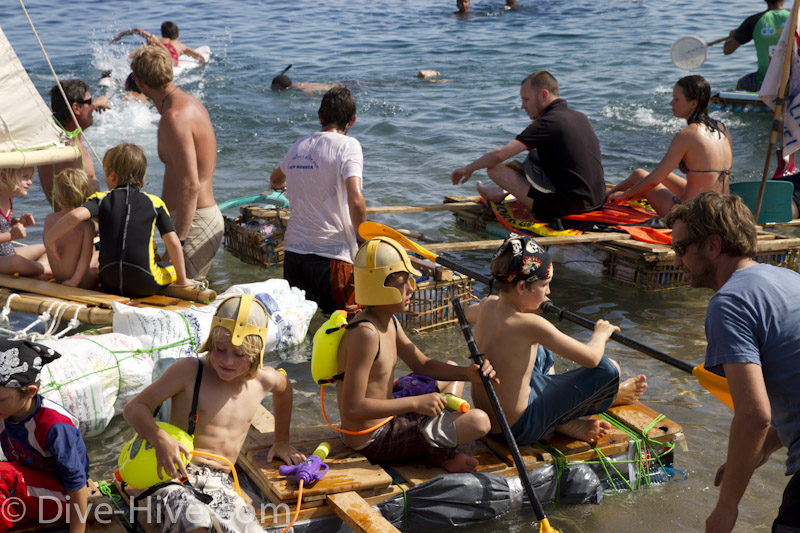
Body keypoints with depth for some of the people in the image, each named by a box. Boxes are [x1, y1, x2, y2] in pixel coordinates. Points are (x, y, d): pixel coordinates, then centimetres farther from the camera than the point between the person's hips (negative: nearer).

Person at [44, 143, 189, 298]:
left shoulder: (101, 199, 4)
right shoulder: (155, 202, 4)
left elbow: (76, 215, -17)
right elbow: (173, 243, 1)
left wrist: (49, 238, -3)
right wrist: (182, 279, 11)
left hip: (109, 284, 4)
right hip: (144, 285, -4)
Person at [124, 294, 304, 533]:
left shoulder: (264, 380, 8)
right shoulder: (189, 371, -4)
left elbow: (284, 388, 34)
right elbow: (134, 408, -4)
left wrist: (282, 441, 39)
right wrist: (160, 439, -24)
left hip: (219, 485, 4)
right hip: (175, 475, -4)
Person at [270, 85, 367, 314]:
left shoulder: (298, 146, 11)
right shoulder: (347, 145, -7)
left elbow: (276, 180, 34)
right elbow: (355, 201, -20)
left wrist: (279, 185, 58)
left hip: (293, 251, 6)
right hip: (331, 253, -5)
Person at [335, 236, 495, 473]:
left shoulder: (389, 322, 4)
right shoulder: (365, 334, -27)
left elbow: (422, 365, 15)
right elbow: (352, 408, -29)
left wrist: (468, 373, -3)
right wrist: (416, 403, -25)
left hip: (385, 419, 10)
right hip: (371, 441, -10)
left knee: (449, 374, 27)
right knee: (479, 421, -19)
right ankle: (438, 455, 8)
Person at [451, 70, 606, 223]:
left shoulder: (548, 123, -12)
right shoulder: (581, 117, 11)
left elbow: (498, 155, -14)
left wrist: (468, 169, 3)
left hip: (567, 205, -9)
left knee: (495, 168, -1)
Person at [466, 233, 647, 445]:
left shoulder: (487, 306, -2)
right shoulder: (530, 325, -25)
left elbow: (469, 312, 26)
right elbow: (591, 358, -20)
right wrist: (600, 334, 2)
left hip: (484, 417, 8)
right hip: (519, 429, -8)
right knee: (608, 369, -8)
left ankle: (567, 424, 22)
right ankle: (611, 396, 29)